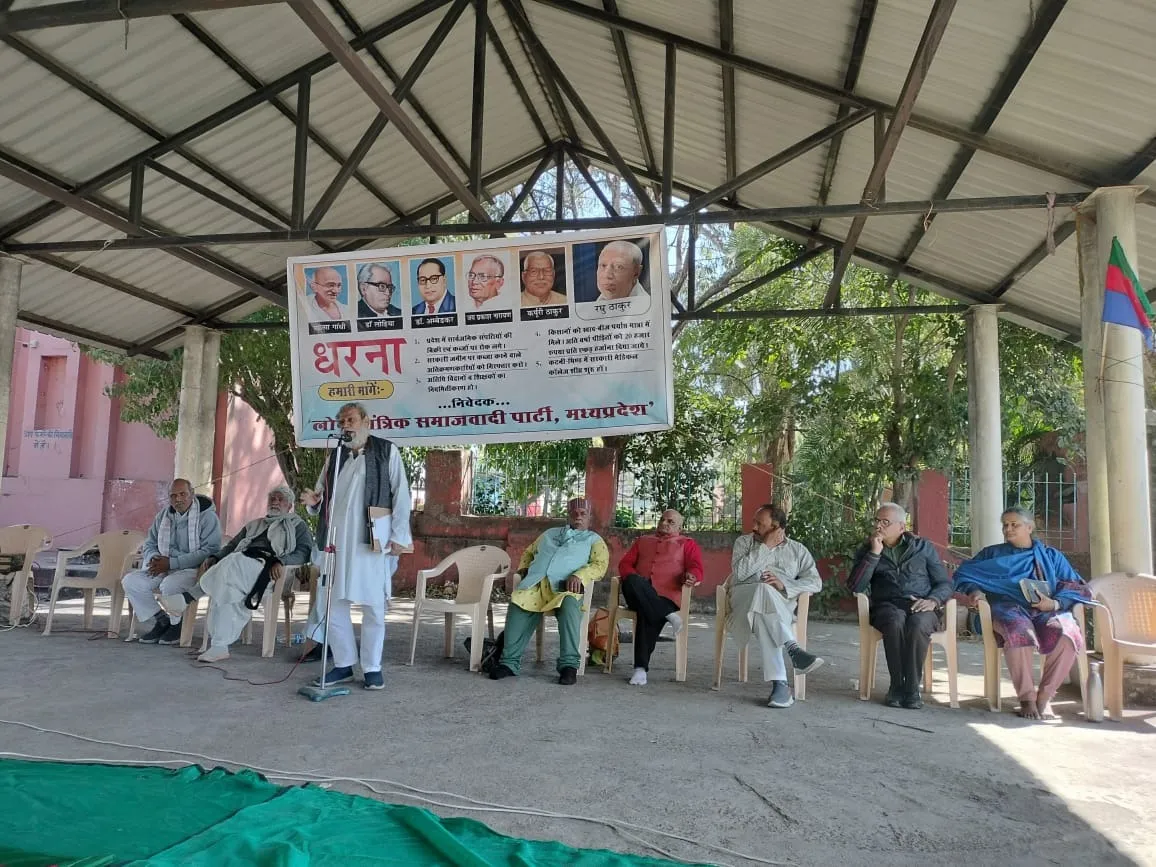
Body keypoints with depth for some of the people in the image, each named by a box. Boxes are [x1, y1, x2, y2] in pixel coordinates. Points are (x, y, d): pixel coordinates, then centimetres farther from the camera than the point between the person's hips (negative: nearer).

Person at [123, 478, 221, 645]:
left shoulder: (207, 516, -10)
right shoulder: (163, 516, 11)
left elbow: (210, 550, -21)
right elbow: (149, 544, 21)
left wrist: (171, 563, -23)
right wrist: (154, 558, -7)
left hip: (194, 569, -7)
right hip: (164, 568, 7)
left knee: (169, 584, -35)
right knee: (130, 581, -10)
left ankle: (176, 625, -6)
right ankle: (162, 621, 3)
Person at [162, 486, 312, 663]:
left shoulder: (298, 526, 21)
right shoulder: (254, 525, 38)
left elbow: (304, 551, 4)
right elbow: (231, 546, 31)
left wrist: (282, 561, -15)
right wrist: (214, 558, 9)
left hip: (266, 567, -4)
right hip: (238, 564, 4)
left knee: (234, 562, -35)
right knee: (226, 590, -31)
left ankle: (188, 597, -28)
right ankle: (219, 646, -33)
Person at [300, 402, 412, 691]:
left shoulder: (387, 451, 4)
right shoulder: (334, 457, 17)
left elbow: (401, 495, 0)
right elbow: (323, 497, 22)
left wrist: (399, 536, -8)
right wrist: (314, 501, -2)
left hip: (373, 539, -5)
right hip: (337, 538, 5)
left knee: (373, 605, 1)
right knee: (332, 602, 6)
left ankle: (372, 667, 12)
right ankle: (343, 664, 19)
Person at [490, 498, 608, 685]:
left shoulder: (594, 539, 22)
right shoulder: (550, 533, 34)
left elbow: (600, 564, 6)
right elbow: (529, 552, 39)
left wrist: (579, 576, -13)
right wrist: (523, 568, 17)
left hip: (565, 586, -3)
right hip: (535, 583, 3)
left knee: (569, 606, -38)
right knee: (517, 606, -28)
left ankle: (569, 664, -34)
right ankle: (509, 661, -21)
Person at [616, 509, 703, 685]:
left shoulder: (687, 544, 24)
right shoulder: (642, 540, 32)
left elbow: (696, 567, 9)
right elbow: (625, 563, 20)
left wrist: (691, 576, -16)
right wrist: (634, 578, -3)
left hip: (665, 595, -3)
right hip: (639, 595, 3)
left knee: (648, 615, -35)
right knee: (632, 582, -35)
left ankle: (641, 668, -32)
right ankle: (669, 615, -33)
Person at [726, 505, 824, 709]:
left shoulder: (798, 550, 18)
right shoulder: (744, 541, 17)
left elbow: (815, 582, 5)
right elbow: (739, 572, -2)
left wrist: (784, 585, -12)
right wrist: (767, 546, -2)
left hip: (781, 604, 1)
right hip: (744, 598, 0)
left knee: (762, 615, -38)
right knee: (764, 590, -37)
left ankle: (778, 683, -44)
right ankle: (793, 649, -44)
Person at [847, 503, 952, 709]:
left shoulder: (923, 547, 15)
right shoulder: (867, 550, 14)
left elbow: (945, 583, 12)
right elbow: (855, 587, -2)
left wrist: (933, 601, -10)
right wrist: (874, 553, -7)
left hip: (921, 607, 0)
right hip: (887, 607, 0)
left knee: (917, 624, -36)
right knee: (896, 621, -36)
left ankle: (912, 688, -23)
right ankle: (897, 685, -22)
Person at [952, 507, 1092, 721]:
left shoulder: (1051, 556, 24)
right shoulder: (993, 554, 24)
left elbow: (1078, 588, 13)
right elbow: (963, 573, 18)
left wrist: (1055, 603, -7)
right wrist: (974, 590, -5)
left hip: (1047, 611, 1)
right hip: (1010, 607, -1)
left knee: (1067, 635, -35)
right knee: (1019, 632, -39)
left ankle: (1044, 696, -19)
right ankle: (1026, 697, -26)